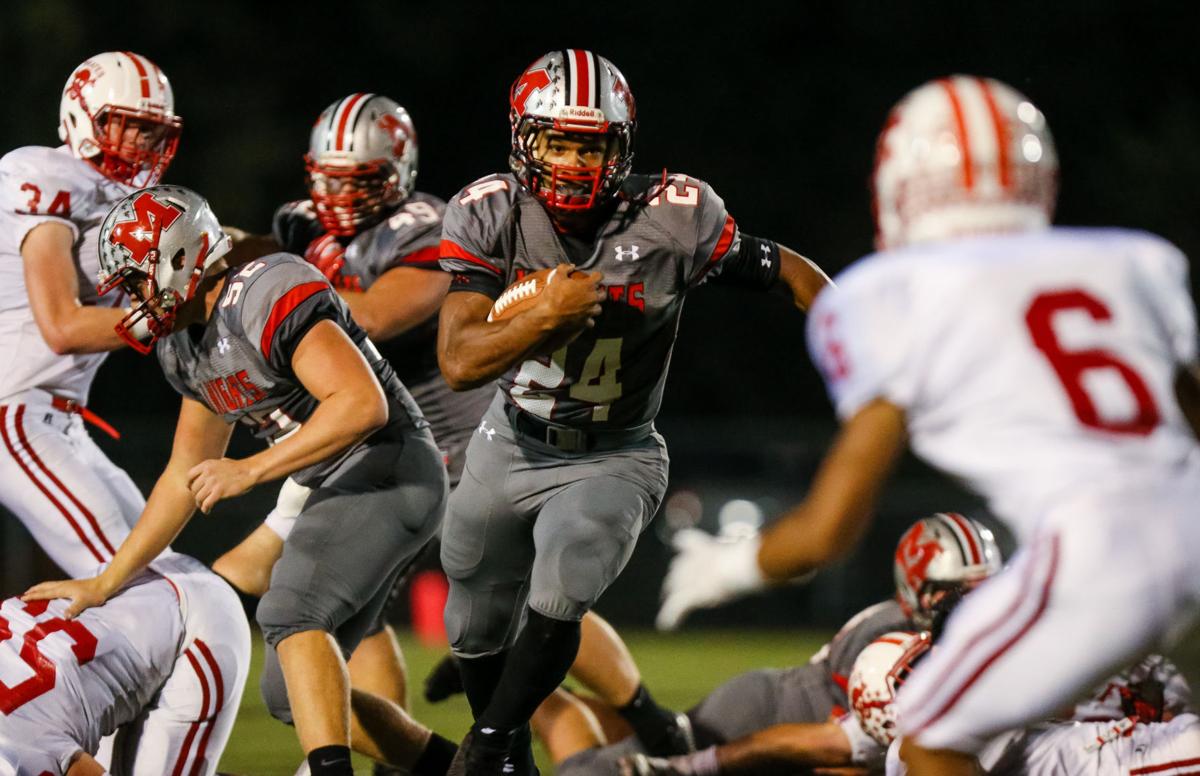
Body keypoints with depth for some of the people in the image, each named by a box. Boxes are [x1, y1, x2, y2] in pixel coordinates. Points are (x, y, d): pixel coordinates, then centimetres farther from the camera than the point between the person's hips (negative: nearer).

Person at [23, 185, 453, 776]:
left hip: (392, 467, -10)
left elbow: (364, 404, -28)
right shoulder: (185, 346, 12)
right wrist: (106, 582, 21)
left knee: (291, 612, -30)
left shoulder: (269, 296, -19)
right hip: (340, 494, 10)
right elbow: (187, 475, 22)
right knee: (290, 695, 8)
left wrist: (250, 470, -24)